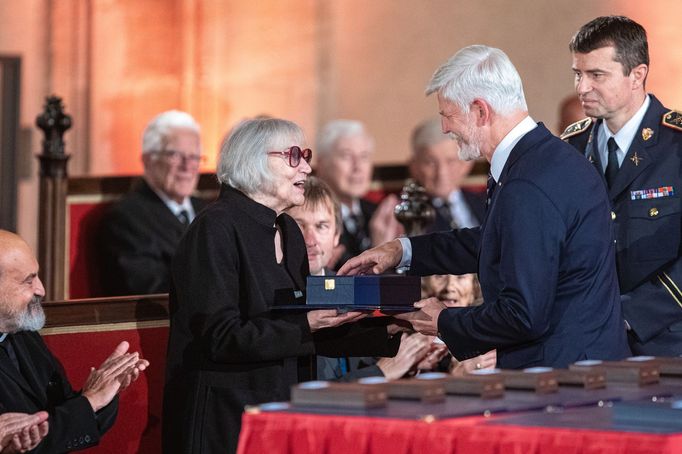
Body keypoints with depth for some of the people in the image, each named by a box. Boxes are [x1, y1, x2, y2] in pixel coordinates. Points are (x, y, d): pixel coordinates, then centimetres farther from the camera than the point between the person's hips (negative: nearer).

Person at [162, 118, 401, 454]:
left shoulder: (289, 231, 12)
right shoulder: (217, 228, -13)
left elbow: (307, 336, 13)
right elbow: (220, 337, -20)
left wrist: (386, 331, 2)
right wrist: (307, 325, -26)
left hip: (285, 409, 8)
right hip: (225, 415, -8)